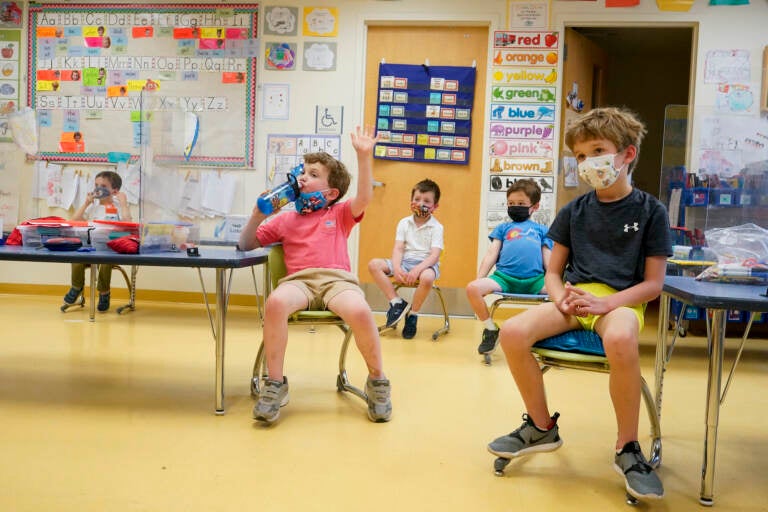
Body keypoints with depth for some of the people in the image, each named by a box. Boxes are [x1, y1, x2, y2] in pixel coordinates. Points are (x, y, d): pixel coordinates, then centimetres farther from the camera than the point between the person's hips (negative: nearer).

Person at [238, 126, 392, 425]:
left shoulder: (340, 214, 22)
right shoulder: (285, 220, 26)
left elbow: (364, 198, 2)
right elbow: (245, 245, 26)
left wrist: (364, 156, -8)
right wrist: (259, 214, 11)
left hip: (337, 279, -1)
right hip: (299, 280, 1)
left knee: (359, 311, -35)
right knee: (275, 302, -36)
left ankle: (377, 381, -10)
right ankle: (275, 384, -23)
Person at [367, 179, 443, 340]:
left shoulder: (436, 227, -3)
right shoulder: (404, 223, 7)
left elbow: (434, 255, -14)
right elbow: (398, 248, -1)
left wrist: (418, 269, -31)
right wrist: (396, 268, -21)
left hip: (425, 264, -4)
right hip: (405, 261, 4)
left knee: (427, 277, -40)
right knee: (374, 264, -17)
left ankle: (412, 315, -16)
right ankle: (397, 303, -14)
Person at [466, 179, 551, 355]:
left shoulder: (541, 229, 25)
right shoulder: (503, 227, 26)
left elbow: (548, 259, 18)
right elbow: (491, 253, 17)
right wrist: (479, 278, 5)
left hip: (535, 279, 0)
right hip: (505, 277, 1)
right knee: (472, 288, -25)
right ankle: (491, 329, -2)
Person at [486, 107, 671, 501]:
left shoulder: (650, 211, 1)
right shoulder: (574, 210, 10)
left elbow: (653, 283, -3)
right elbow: (553, 272, 12)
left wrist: (605, 303, -18)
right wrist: (561, 299, -11)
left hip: (621, 301, -4)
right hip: (572, 299, 4)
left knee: (621, 341, -41)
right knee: (513, 332, -24)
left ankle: (627, 448, -18)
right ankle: (542, 427, -1)